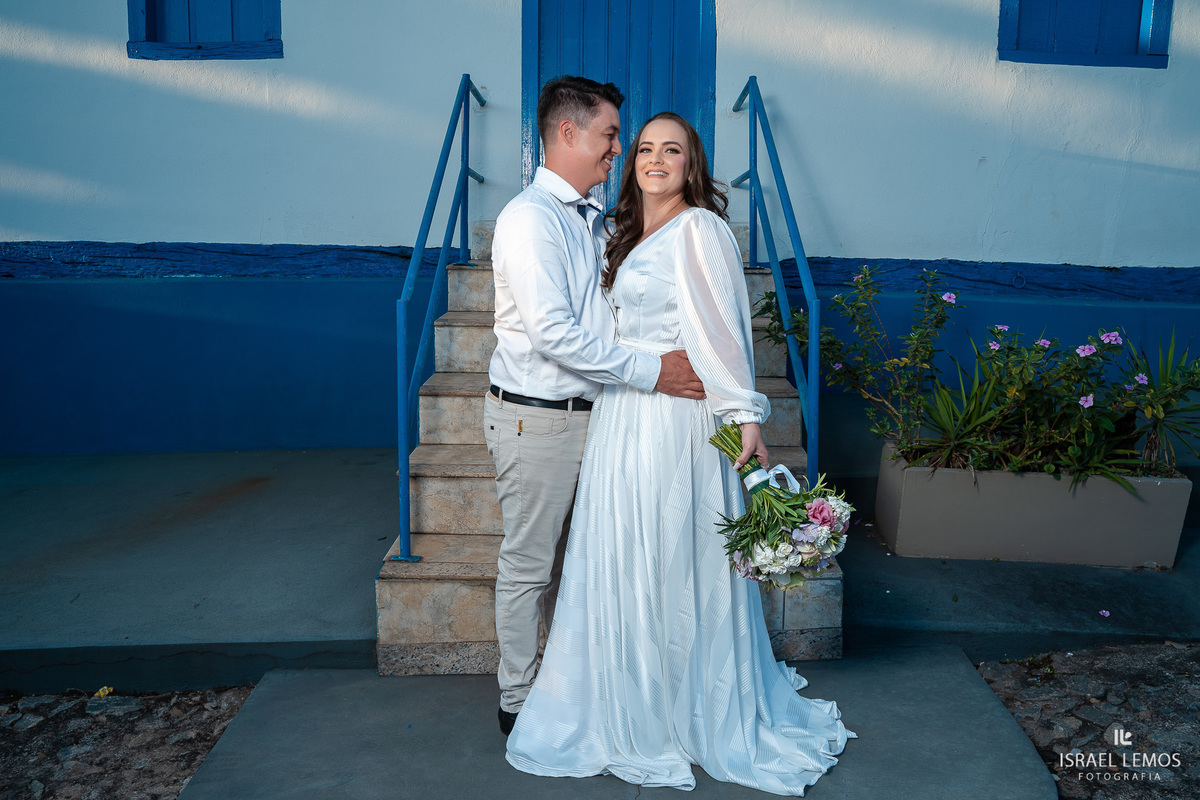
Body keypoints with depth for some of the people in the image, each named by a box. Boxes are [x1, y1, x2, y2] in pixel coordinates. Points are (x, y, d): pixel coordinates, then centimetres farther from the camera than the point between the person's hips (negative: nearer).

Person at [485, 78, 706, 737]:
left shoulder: (593, 219, 13)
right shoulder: (530, 218, -15)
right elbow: (553, 334, -24)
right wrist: (650, 372, -20)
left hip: (589, 411, 9)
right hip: (536, 418, -8)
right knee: (528, 564, 5)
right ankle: (519, 701, 22)